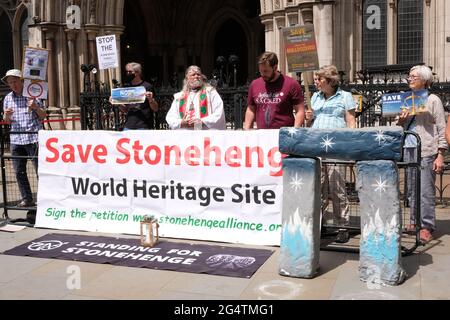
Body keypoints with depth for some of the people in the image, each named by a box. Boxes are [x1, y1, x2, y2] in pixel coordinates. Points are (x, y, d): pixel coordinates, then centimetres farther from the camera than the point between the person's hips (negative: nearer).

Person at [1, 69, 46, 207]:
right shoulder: (7, 98, 13)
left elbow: (43, 116, 5)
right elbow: (6, 121, 19)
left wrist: (36, 107, -15)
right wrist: (6, 116, -4)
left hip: (33, 138, -5)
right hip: (16, 139, 5)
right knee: (19, 171, 5)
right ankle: (27, 199, 14)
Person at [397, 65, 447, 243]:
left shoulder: (433, 100, 0)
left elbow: (442, 128, -3)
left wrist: (440, 155, -10)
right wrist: (400, 121, -4)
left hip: (426, 151, -6)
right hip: (408, 148, 6)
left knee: (426, 190, -7)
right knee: (411, 189, 9)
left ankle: (426, 226, -2)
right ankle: (415, 222, 18)